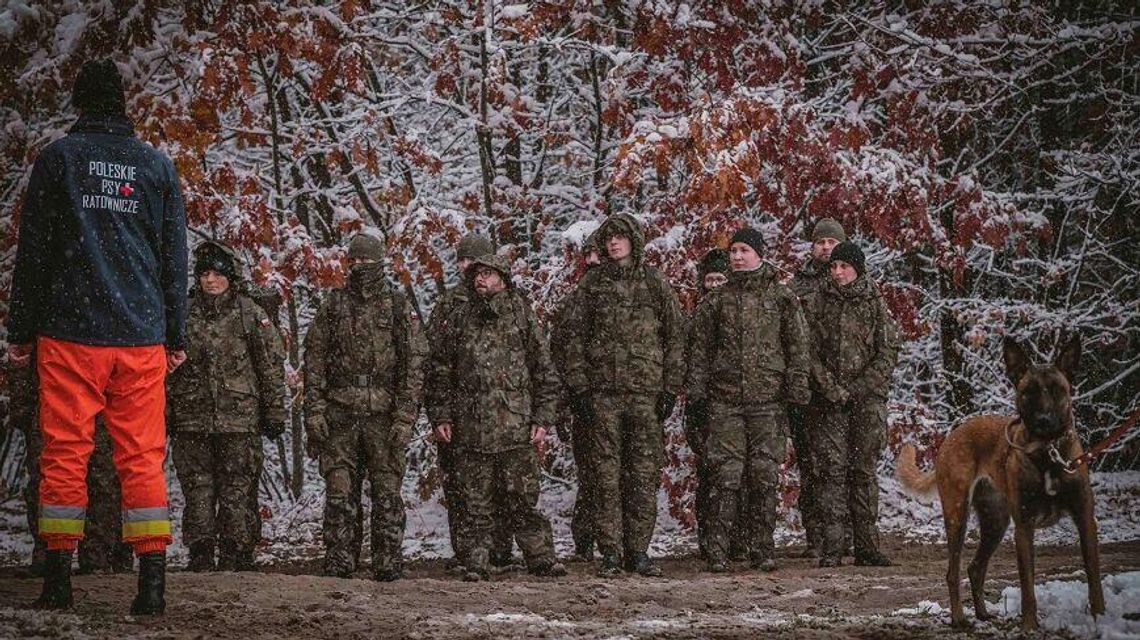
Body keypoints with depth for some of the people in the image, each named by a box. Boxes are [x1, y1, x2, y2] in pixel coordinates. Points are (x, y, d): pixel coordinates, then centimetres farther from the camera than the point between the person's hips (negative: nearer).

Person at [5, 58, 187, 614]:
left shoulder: (57, 158, 2)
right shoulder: (157, 165, 9)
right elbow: (174, 257, 11)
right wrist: (175, 335, 16)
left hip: (69, 332, -2)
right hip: (141, 337, 2)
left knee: (65, 453, 3)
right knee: (142, 456, 2)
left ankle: (58, 578, 1)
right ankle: (152, 582, -4)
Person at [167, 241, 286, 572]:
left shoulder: (251, 315, 3)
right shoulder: (184, 314, 9)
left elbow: (272, 366, 4)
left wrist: (274, 412, 0)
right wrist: (165, 413, 9)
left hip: (239, 420, -2)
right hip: (191, 419, 2)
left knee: (238, 491, -2)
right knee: (197, 489, 4)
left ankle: (236, 554, 3)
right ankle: (200, 554, 10)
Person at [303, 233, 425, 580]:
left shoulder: (399, 308, 4)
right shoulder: (333, 306, 9)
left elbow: (413, 364, 0)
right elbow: (314, 359, 8)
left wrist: (404, 417, -8)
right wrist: (315, 411, -2)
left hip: (384, 413, -1)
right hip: (340, 414, 1)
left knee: (387, 492, -1)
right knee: (339, 492, 1)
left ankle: (388, 564, 4)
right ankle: (338, 562, 6)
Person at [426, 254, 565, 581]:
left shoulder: (522, 315, 6)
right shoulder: (460, 319, 12)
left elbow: (543, 370, 6)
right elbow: (440, 370, 15)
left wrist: (542, 418, 0)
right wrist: (440, 416, 7)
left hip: (516, 428, -2)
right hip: (470, 428, 2)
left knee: (524, 498, -2)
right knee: (476, 501, 4)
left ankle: (540, 557, 6)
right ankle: (477, 562, 9)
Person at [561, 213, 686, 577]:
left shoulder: (655, 284, 8)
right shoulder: (592, 285, 9)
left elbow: (675, 337, 8)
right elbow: (577, 338, 7)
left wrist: (671, 389, 1)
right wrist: (578, 387, -2)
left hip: (646, 392, 0)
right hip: (603, 392, 0)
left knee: (644, 474, -1)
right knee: (607, 475, -2)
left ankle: (638, 551, 6)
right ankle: (610, 553, 2)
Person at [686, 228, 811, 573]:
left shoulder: (781, 297, 7)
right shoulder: (717, 301, 11)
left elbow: (798, 346, 5)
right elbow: (700, 348, 12)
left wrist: (797, 390, -2)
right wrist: (696, 394, 5)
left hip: (768, 401, -1)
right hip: (724, 400, 1)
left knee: (765, 475, 1)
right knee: (725, 475, -4)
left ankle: (763, 550, 8)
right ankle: (718, 551, -3)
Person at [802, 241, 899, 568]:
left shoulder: (875, 304, 6)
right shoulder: (817, 304, 6)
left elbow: (888, 351, 2)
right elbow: (810, 352, 1)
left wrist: (862, 388, -8)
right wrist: (831, 388, -10)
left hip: (867, 398, 0)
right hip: (829, 402, 0)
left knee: (865, 470, 1)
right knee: (833, 470, -5)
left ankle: (867, 546, 3)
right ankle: (832, 547, -6)